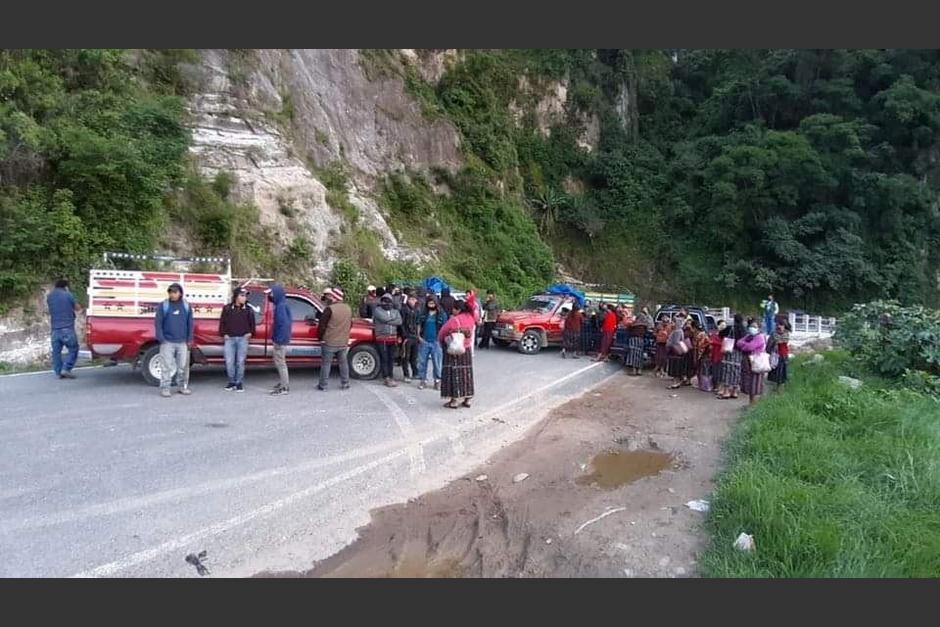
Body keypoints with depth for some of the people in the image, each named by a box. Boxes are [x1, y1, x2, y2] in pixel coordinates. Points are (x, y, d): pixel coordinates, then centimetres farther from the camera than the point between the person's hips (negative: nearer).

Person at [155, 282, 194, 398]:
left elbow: (190, 324, 8)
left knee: (183, 366, 8)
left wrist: (189, 339, 3)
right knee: (167, 366, -2)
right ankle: (165, 388, 4)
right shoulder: (163, 306, -1)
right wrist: (161, 339, -9)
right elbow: (158, 323, -2)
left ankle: (183, 386, 20)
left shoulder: (186, 306, 6)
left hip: (182, 342, 3)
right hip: (167, 342, -2)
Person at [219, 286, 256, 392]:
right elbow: (222, 322, 9)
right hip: (229, 339, 0)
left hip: (243, 339, 0)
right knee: (229, 362, 1)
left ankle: (239, 383, 11)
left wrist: (250, 333, 1)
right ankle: (232, 382, 16)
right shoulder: (227, 308, 5)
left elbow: (252, 323, 14)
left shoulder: (248, 310, 7)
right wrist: (224, 334, -1)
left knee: (240, 362, 1)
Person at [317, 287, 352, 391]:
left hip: (330, 343, -5)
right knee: (343, 363, 15)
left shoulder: (330, 309, -16)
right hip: (343, 342, 5)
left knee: (326, 364, 4)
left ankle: (323, 385, 9)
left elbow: (321, 325, -12)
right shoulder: (348, 309, 5)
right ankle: (345, 384, 19)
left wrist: (320, 337, 5)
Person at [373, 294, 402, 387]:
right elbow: (383, 318, -16)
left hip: (393, 338, 4)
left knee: (391, 359, 8)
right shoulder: (377, 310, 2)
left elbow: (399, 322, -2)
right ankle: (387, 378, -3)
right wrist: (393, 319, -2)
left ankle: (391, 377, 16)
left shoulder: (396, 311, 15)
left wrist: (387, 321, -10)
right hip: (382, 338, -4)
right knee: (384, 359, -5)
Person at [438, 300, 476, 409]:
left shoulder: (453, 320, -18)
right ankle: (467, 399, 18)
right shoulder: (470, 318, -3)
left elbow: (442, 333, -7)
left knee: (454, 374, 0)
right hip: (466, 350, 6)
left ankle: (453, 401, 2)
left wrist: (440, 341, 11)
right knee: (466, 373, 12)